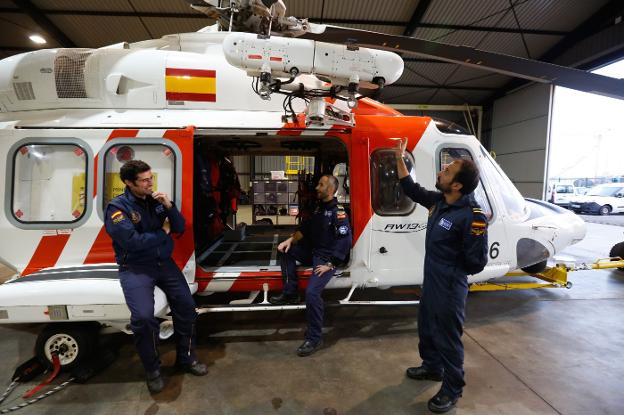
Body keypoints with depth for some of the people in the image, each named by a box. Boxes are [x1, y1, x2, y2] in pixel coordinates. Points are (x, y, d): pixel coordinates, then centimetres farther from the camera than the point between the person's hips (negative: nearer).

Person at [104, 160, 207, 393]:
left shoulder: (157, 200, 5)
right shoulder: (118, 207, -10)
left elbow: (180, 228, 4)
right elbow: (132, 242, -21)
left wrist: (169, 206, -12)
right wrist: (162, 232, -9)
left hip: (163, 262, 5)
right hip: (135, 268, -5)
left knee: (186, 305, 0)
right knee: (143, 316, -22)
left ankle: (186, 358, 21)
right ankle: (152, 370, 4)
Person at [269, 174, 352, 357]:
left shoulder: (338, 212, -17)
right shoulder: (320, 207, 12)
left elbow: (345, 241, -24)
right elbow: (306, 227, 15)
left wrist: (330, 264, -24)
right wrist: (290, 240, 1)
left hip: (327, 258, -9)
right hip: (313, 252, 10)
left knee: (312, 292, -25)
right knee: (286, 250, 10)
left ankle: (314, 338, -8)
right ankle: (290, 294, 12)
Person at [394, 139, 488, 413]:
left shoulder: (472, 216, -26)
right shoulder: (438, 201, -2)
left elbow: (476, 262, -21)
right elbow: (412, 190, 14)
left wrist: (449, 273, -5)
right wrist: (400, 158, 11)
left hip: (449, 287, -8)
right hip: (431, 280, 8)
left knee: (447, 336, 9)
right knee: (427, 327, 24)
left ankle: (452, 390, 31)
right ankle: (432, 367, 48)